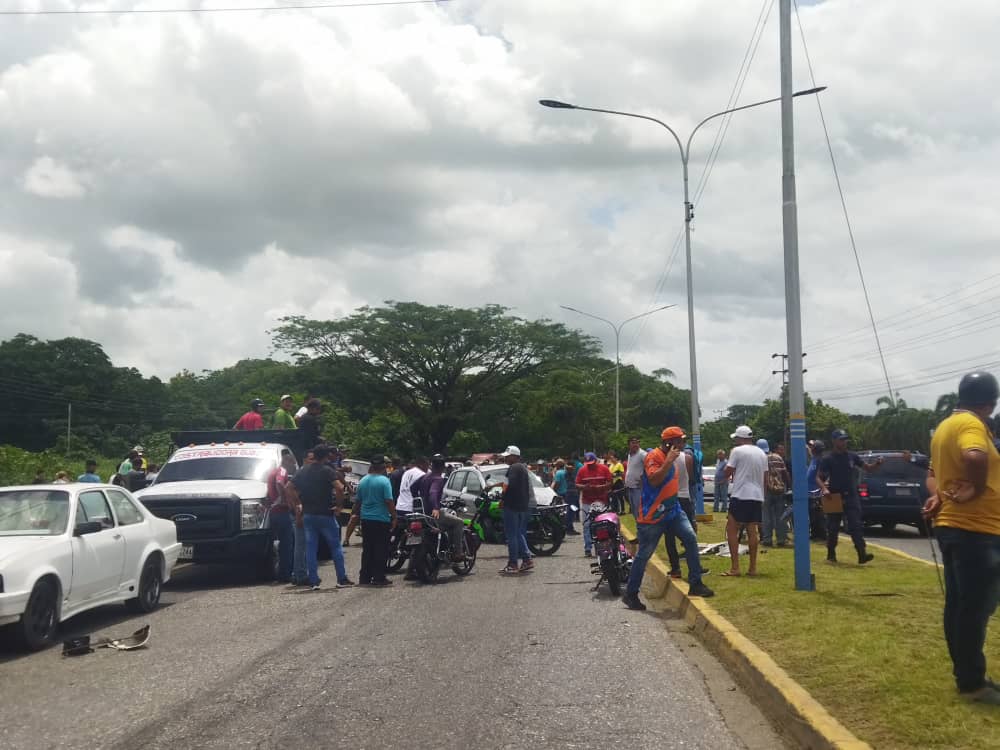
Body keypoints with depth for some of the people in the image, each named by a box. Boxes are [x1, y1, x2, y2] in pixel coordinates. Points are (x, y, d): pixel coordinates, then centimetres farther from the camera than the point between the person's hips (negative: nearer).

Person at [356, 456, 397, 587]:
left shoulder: (363, 480, 6)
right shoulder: (384, 481, -12)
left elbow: (358, 501, 13)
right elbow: (389, 501, -16)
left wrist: (358, 514, 26)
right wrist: (394, 517, -9)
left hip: (366, 519, 6)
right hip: (381, 519, -6)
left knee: (367, 550, 11)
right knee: (381, 550, 0)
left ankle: (364, 577, 13)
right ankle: (379, 578, -1)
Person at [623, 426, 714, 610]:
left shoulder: (670, 456, 12)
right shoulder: (653, 456, -16)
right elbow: (654, 480, -32)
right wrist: (669, 461, -31)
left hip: (672, 510, 8)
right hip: (652, 515, -8)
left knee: (690, 538, -9)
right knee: (644, 555, -1)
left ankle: (696, 585, -3)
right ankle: (630, 594, 11)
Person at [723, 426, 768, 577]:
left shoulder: (737, 451, -7)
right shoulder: (762, 453, 12)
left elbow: (727, 472, -5)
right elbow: (764, 475, 17)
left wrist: (730, 477, 16)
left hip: (740, 495, -7)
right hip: (757, 496, 7)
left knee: (731, 530, -2)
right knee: (752, 531, 9)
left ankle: (735, 567, -8)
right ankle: (753, 567, 9)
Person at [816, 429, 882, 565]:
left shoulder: (852, 456, 8)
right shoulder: (828, 459, -2)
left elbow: (868, 468, 14)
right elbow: (819, 478, -1)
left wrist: (877, 464, -8)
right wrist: (824, 489, -21)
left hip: (851, 497, 2)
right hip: (835, 497, -2)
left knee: (856, 525, -9)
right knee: (833, 528, 7)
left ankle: (862, 554, -17)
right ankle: (831, 555, 22)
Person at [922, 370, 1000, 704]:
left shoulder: (946, 425, 15)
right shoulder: (971, 424, -16)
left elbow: (934, 472, 23)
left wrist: (937, 495, 5)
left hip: (953, 526, 10)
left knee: (958, 604, 13)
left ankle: (966, 675, 22)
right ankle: (972, 683, 3)